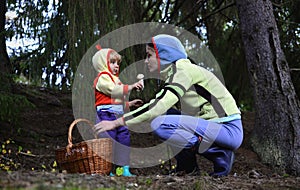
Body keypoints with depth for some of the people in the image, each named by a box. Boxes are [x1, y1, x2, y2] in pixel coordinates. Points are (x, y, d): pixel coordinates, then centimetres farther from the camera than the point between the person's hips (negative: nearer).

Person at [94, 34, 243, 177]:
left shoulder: (184, 70, -13)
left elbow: (159, 107, -24)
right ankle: (187, 168, 9)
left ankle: (220, 156, -13)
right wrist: (121, 119, 13)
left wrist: (118, 122, -21)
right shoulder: (173, 74, 16)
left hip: (229, 130, -9)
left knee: (160, 124, -21)